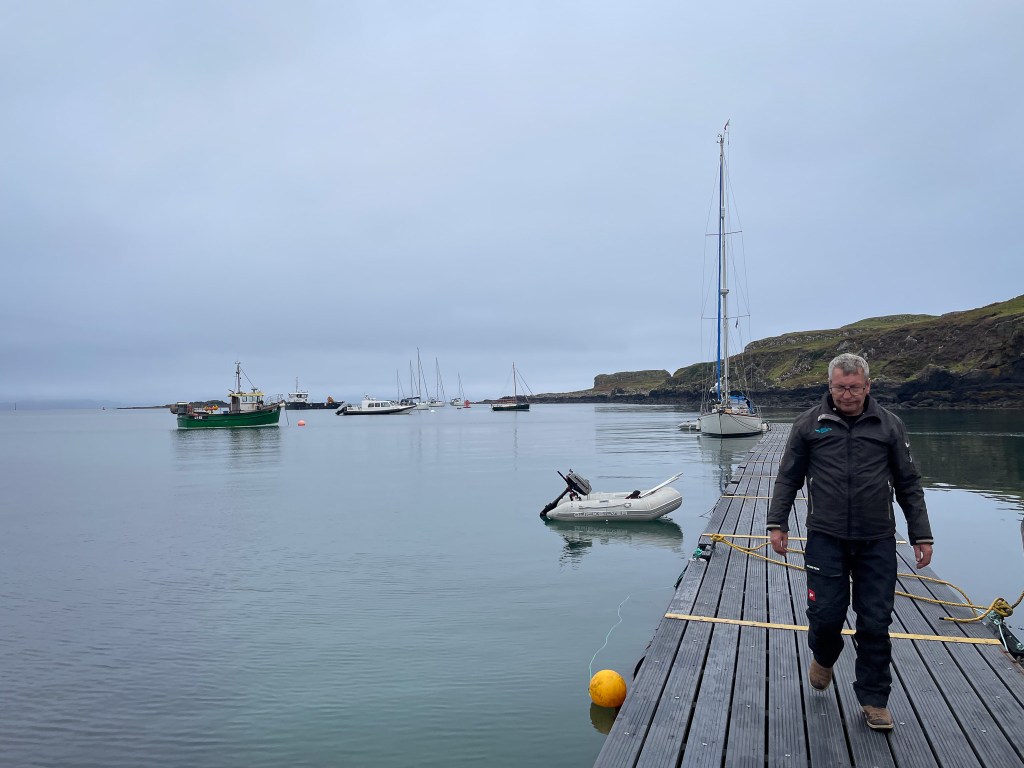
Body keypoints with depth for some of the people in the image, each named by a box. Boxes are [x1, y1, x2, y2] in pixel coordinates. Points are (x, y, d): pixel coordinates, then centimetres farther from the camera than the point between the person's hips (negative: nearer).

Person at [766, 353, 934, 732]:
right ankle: (823, 657, 33)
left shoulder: (890, 425, 5)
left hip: (877, 542, 1)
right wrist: (777, 522, 0)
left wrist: (921, 535, 7)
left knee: (875, 622, 4)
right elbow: (788, 478, 7)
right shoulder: (809, 424, 2)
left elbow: (909, 484, 10)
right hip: (825, 538, -1)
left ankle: (874, 699, 22)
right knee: (826, 614, -1)